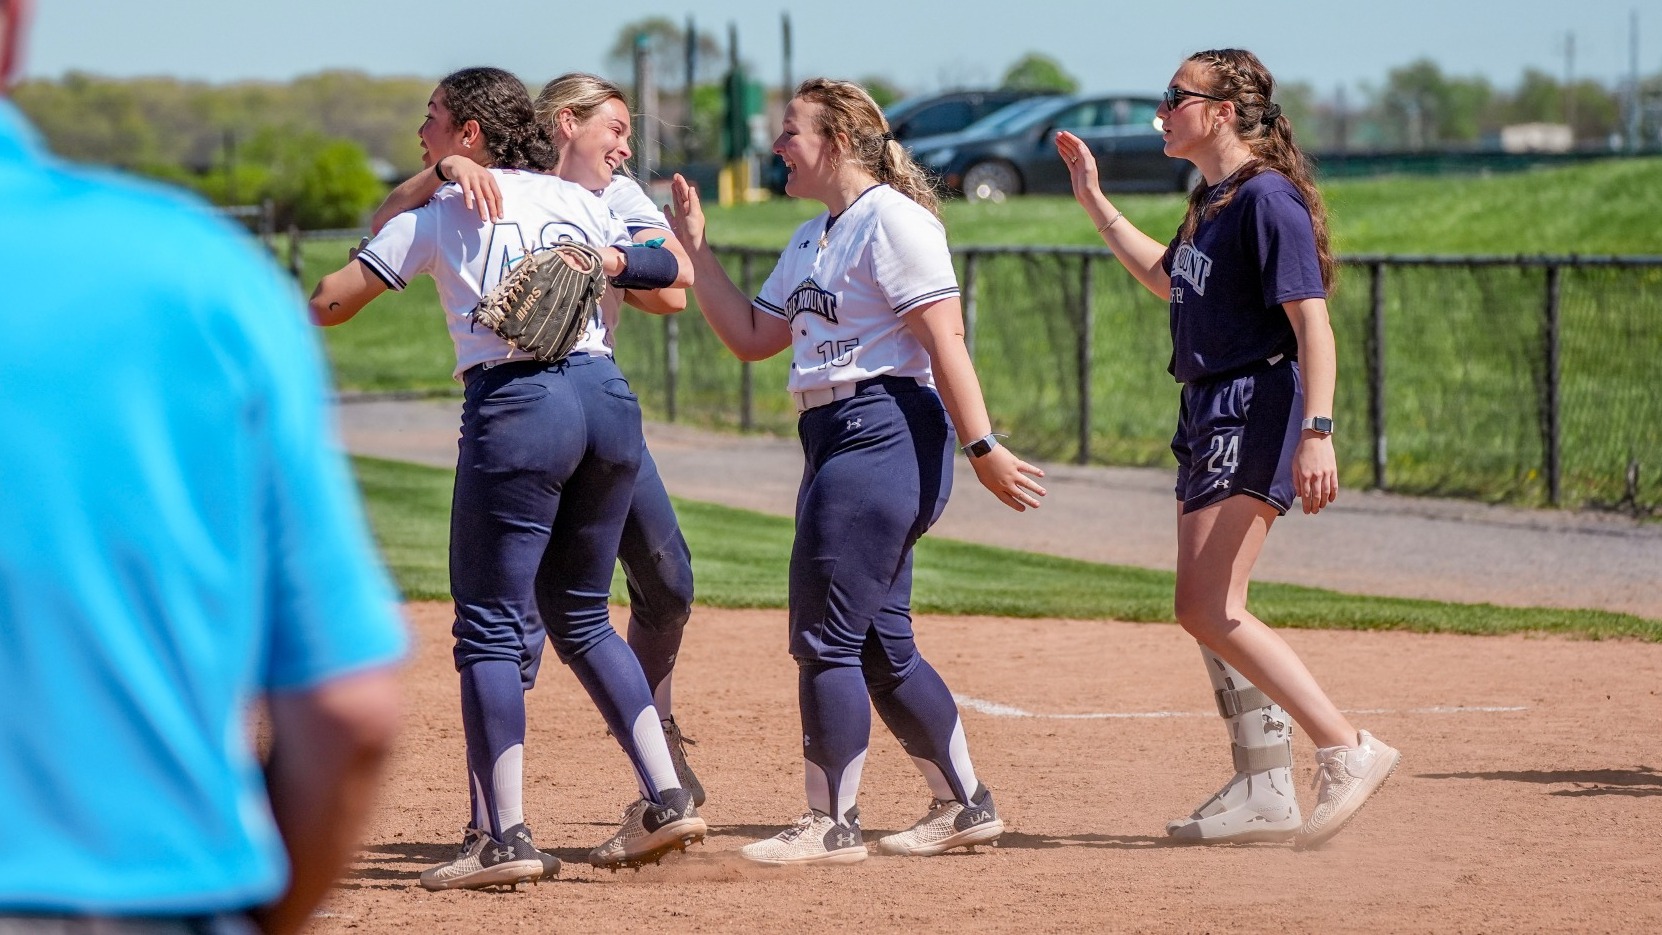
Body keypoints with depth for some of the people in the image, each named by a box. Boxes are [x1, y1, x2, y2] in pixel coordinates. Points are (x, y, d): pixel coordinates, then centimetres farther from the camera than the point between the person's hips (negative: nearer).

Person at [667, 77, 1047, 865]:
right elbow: (750, 337, 21)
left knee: (828, 637, -8)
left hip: (885, 436, -10)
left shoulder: (893, 220, -10)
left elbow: (944, 341, -17)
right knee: (879, 646, 12)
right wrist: (694, 247, 18)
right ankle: (964, 807, 21)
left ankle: (831, 825, -1)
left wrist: (983, 448, -22)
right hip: (835, 443, 10)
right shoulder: (810, 241, 20)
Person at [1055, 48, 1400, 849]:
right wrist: (1094, 202, 34)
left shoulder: (1267, 199, -15)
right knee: (1208, 611, 10)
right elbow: (1167, 279, 34)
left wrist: (1316, 431, -30)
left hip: (1258, 411, -10)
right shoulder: (1210, 203, 14)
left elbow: (1312, 324, -21)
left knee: (1210, 610, -15)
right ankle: (1265, 791, 15)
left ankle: (1347, 750, -12)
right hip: (1209, 416, 10)